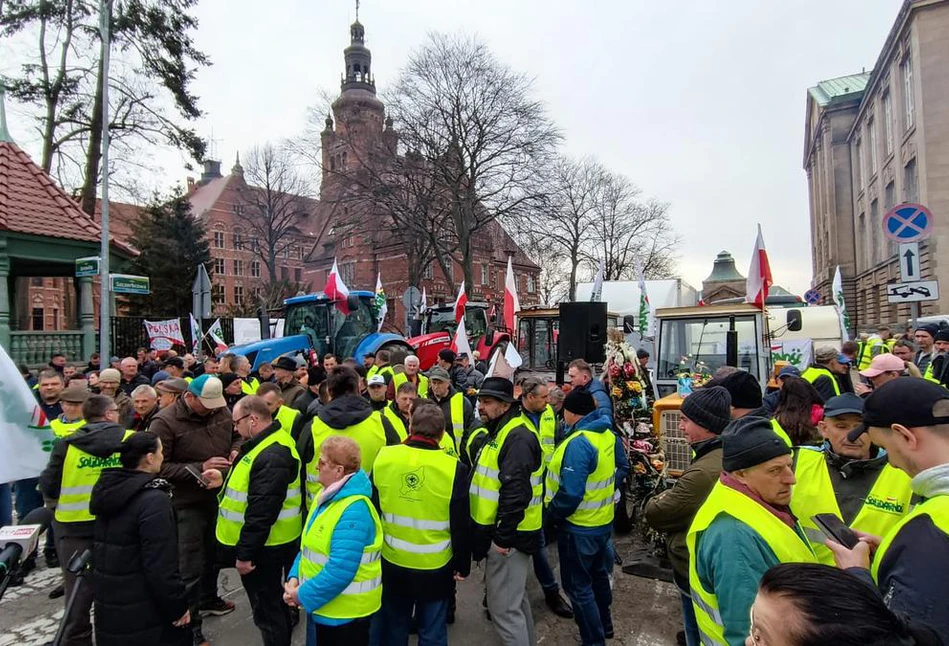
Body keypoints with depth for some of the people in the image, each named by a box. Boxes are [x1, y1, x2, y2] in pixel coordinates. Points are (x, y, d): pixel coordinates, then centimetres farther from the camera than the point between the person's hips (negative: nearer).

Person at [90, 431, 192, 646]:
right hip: (143, 612, -9)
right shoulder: (154, 500, -24)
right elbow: (161, 565, -25)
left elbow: (101, 548, 16)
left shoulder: (110, 489, 3)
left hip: (107, 604, 9)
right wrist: (178, 605, -15)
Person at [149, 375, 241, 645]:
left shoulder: (221, 411, -3)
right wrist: (200, 468, -27)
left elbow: (236, 435, 14)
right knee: (190, 566, 5)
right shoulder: (165, 422, -19)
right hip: (187, 504, -6)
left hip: (219, 497, 6)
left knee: (213, 554, 23)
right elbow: (159, 467, -21)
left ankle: (208, 599, 47)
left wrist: (235, 450, -9)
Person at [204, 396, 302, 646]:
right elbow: (253, 483, 21)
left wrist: (245, 553, -22)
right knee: (273, 603, 24)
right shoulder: (267, 443, 6)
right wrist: (226, 480, 7)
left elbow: (261, 513, -28)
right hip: (264, 543, 10)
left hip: (263, 548, -10)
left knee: (266, 610, 6)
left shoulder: (271, 457, -28)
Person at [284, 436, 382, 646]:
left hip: (345, 612, -9)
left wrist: (303, 595, -18)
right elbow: (310, 545, 11)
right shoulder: (327, 494, 3)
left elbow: (340, 571, -30)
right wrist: (294, 578, -3)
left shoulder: (354, 511, -28)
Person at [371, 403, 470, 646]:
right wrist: (463, 565, 4)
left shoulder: (383, 458, -10)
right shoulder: (454, 468, -18)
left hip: (391, 563, 3)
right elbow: (461, 526, -11)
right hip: (435, 567, -2)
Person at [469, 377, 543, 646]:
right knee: (515, 598, 23)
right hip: (500, 531, 11)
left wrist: (503, 536, -25)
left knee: (503, 607, -2)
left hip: (509, 535, -10)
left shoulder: (517, 438, -21)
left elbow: (515, 491, -29)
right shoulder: (498, 431, 13)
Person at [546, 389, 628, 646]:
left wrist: (552, 513, -16)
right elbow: (622, 469, 11)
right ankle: (604, 625, 46)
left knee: (578, 586, 8)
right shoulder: (609, 434, -3)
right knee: (598, 575, 27)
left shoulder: (579, 443, -30)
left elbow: (570, 493, -32)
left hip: (580, 528, -9)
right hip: (604, 519, 9)